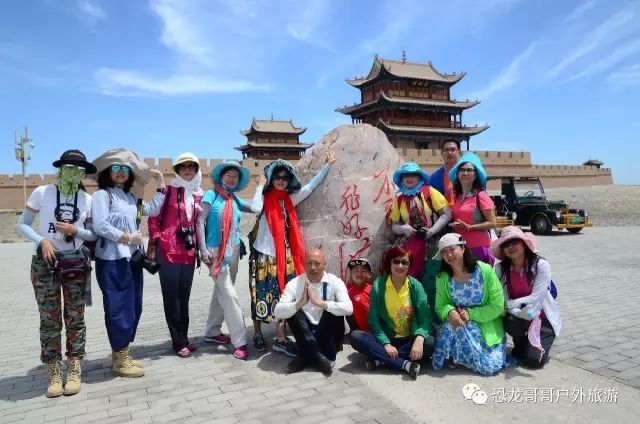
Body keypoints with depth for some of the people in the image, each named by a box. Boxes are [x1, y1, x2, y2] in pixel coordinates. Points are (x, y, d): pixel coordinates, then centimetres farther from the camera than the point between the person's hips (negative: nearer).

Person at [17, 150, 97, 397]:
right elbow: (22, 224, 1)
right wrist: (41, 241, -15)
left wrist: (76, 230, -13)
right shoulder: (41, 193, -3)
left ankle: (74, 372, 16)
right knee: (49, 320, 3)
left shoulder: (88, 200, 3)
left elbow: (94, 234, 7)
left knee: (75, 319, 5)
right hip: (45, 263, -1)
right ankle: (54, 374, 14)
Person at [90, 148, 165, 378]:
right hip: (112, 261, -8)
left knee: (133, 308, 13)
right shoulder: (102, 195, -7)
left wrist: (161, 184, 11)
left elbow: (152, 209, 10)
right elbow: (100, 226, -18)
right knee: (119, 309, -2)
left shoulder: (130, 197, 15)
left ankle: (121, 355, 26)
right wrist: (127, 237, -13)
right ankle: (119, 360, 12)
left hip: (132, 259, 8)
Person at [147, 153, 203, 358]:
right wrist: (153, 245, -9)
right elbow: (154, 218, -4)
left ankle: (183, 339, 25)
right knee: (171, 297, 3)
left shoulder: (198, 194, 11)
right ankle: (179, 342, 13)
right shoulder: (168, 190, -4)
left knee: (184, 297, 13)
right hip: (168, 251, -5)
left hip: (189, 253, 5)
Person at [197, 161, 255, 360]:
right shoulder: (212, 195, -3)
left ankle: (212, 332, 28)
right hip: (216, 251, -7)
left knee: (221, 292, 14)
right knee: (229, 294, -8)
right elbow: (200, 221, -8)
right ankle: (239, 341, -5)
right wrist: (203, 249, -15)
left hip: (233, 251, 7)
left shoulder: (235, 200, 13)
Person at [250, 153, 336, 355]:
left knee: (284, 295, 4)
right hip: (265, 254, -4)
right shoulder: (264, 196, -4)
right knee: (262, 294, 3)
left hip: (285, 255, 5)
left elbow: (310, 187, 15)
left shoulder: (290, 198, 10)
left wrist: (327, 165, 16)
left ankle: (281, 339, 10)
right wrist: (262, 184, -12)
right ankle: (257, 334, 21)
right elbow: (255, 208, -26)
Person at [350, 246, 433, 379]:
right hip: (386, 338, 0)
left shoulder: (415, 286, -5)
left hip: (409, 339, 0)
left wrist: (419, 339, -32)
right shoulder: (378, 285, -7)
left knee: (430, 343, -29)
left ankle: (380, 359, -22)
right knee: (357, 338, -26)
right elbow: (373, 319, -9)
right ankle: (405, 364, -29)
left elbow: (425, 317, -12)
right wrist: (385, 343, -23)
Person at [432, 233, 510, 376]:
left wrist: (470, 314, -23)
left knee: (491, 366, -18)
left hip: (488, 326, -1)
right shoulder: (442, 278, -8)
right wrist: (450, 311, -27)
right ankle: (454, 356, -3)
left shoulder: (485, 271, -17)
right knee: (452, 323, -33)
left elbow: (497, 306, -14)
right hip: (461, 326, 2)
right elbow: (440, 306, -3)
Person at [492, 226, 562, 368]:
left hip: (542, 318, -2)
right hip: (517, 316, 2)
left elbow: (535, 298, -22)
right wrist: (520, 313, -30)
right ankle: (521, 344, 4)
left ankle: (538, 343, 19)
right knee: (511, 323, -33)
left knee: (534, 360, -18)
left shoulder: (541, 265, -18)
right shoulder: (500, 269, -11)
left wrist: (511, 303, -22)